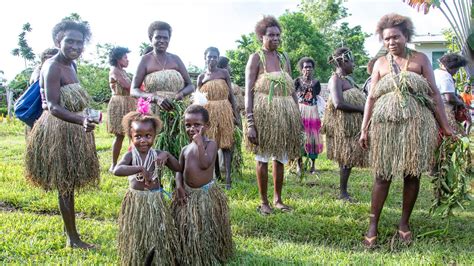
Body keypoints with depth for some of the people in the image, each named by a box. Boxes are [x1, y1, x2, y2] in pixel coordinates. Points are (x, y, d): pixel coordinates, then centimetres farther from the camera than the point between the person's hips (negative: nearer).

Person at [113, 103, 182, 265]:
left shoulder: (158, 155, -4)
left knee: (157, 238, 13)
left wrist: (167, 155, -17)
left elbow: (179, 169, -2)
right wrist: (140, 169, -35)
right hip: (135, 202, -1)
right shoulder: (130, 155, -10)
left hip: (155, 201, 2)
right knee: (136, 239, 13)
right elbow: (117, 170, -29)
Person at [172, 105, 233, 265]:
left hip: (206, 193, -5)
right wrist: (179, 187, -7)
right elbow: (179, 171, 9)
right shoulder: (185, 149, 6)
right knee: (187, 230, 14)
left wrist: (200, 144, -23)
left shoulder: (211, 144, -10)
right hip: (188, 194, 5)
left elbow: (205, 164, -24)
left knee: (207, 230, 5)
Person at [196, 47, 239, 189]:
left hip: (224, 111, -1)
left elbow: (231, 94, 5)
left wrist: (236, 114, 2)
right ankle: (217, 175, 17)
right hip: (209, 112, 1)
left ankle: (228, 178, -7)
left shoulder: (224, 73, 4)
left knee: (225, 144, -5)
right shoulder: (201, 77, 7)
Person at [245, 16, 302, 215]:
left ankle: (278, 199, 25)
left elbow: (292, 91, 14)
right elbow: (248, 92, -10)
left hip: (284, 114, 5)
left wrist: (298, 116, 10)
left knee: (280, 159, 11)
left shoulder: (284, 58, 12)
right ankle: (263, 201, 15)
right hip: (263, 113, -5)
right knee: (263, 158, 3)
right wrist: (250, 123, -17)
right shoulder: (256, 58, -3)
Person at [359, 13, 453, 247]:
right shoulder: (380, 63, 11)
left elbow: (434, 94, 6)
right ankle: (373, 226, 4)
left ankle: (404, 223, 17)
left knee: (412, 174, 4)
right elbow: (371, 98, 8)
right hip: (385, 124, 0)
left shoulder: (420, 59, 8)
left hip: (416, 123, 0)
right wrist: (364, 129, 2)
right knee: (382, 175, -1)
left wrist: (444, 125, 1)